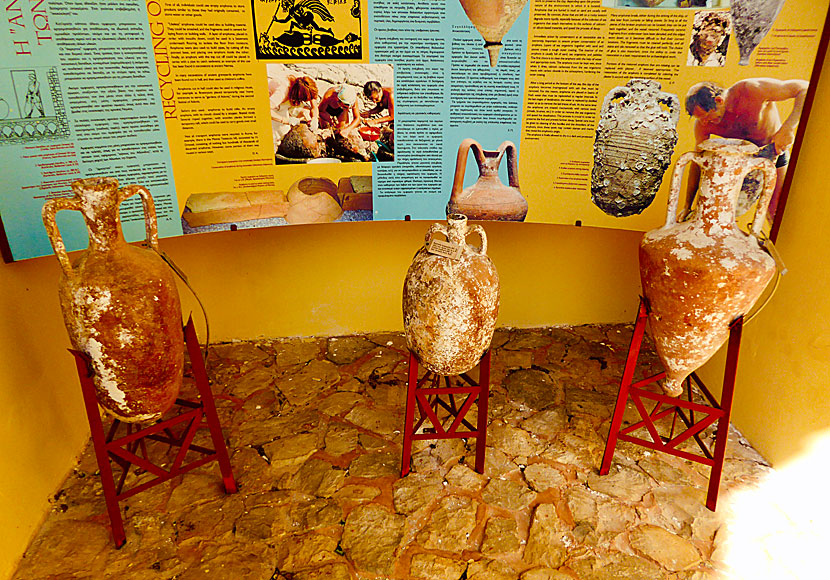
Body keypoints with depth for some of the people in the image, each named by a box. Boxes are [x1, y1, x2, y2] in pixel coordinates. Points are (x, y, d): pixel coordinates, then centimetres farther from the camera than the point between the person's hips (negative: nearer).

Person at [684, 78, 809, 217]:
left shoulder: (751, 90, -36)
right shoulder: (703, 123, -24)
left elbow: (804, 88, -32)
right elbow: (697, 162, -15)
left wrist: (787, 128, -48)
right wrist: (687, 206, -14)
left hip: (776, 149, -3)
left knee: (775, 213, -6)